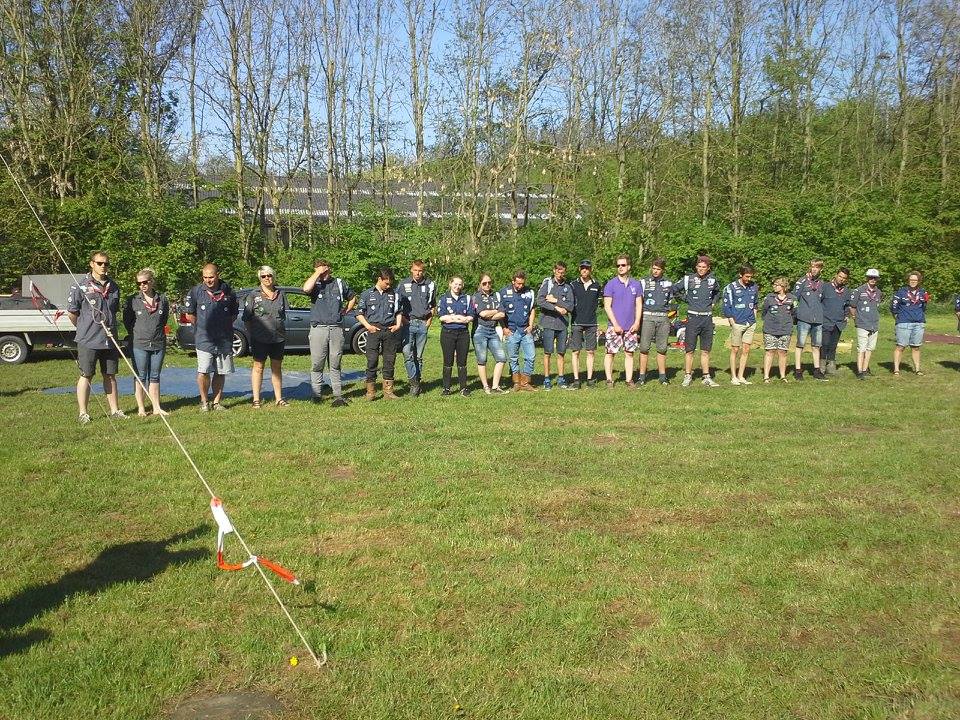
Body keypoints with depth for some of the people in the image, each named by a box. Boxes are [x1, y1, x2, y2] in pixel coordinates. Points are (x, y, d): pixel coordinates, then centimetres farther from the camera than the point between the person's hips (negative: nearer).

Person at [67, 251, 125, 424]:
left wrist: (111, 328, 14)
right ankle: (83, 413, 8)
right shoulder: (80, 286, -6)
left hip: (109, 340, 5)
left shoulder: (113, 286, 10)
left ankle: (115, 410, 19)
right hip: (87, 340, -5)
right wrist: (84, 329, 5)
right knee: (86, 376, 1)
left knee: (110, 376, 12)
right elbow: (71, 312, -3)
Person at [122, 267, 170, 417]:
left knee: (155, 376, 9)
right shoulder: (132, 300, -2)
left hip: (158, 343, 2)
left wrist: (157, 331, 11)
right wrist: (136, 334, 5)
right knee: (141, 377, 3)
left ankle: (156, 407, 13)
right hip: (139, 344, -2)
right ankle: (141, 408, 9)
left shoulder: (162, 299, 3)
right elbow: (127, 321, 5)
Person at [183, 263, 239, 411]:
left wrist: (225, 326, 10)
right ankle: (204, 401, 8)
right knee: (203, 371, -8)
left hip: (224, 339, 2)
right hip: (204, 339, -2)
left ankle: (217, 402, 18)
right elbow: (189, 314, 8)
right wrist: (201, 327, 7)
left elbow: (234, 314, 19)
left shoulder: (228, 292, 7)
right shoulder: (196, 291, 1)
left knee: (220, 372, 7)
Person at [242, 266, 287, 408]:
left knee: (277, 367, 10)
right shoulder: (253, 295, -1)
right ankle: (256, 399, 8)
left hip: (279, 337, 4)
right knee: (258, 367, 2)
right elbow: (247, 319, 0)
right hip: (260, 338, -3)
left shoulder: (281, 294, 10)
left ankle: (278, 398, 18)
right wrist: (250, 336, -4)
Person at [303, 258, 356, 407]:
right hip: (318, 329, -1)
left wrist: (345, 311, 13)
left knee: (335, 365, 6)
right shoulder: (315, 284, 3)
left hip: (336, 329, 2)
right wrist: (317, 273, -12)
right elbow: (306, 288, -22)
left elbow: (353, 297, 26)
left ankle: (338, 395, 8)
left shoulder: (340, 283, 11)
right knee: (316, 365, 0)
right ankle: (317, 395, 6)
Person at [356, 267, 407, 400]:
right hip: (374, 330, -2)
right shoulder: (367, 294, 8)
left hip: (390, 331, 2)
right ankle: (370, 391, 0)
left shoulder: (395, 295, 14)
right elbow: (359, 313, 7)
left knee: (390, 361, 4)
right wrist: (368, 326, -6)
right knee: (372, 361, -6)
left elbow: (400, 312, 23)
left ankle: (388, 391, 10)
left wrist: (398, 325, 7)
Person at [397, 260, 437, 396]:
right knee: (407, 354, -13)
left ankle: (417, 382, 15)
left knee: (419, 356, 7)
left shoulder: (430, 285, 7)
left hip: (423, 324, 1)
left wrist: (429, 320, 6)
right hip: (408, 322, -1)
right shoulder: (403, 284, 3)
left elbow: (433, 306, 17)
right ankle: (414, 383, -8)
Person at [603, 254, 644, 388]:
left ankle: (629, 380, 10)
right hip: (615, 326, -3)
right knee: (610, 352, -1)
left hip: (631, 326, 3)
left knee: (629, 353, 6)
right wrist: (615, 324, -11)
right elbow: (607, 306, -5)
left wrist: (637, 322, -2)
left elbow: (639, 305, 10)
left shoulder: (636, 284, 8)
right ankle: (609, 379, 6)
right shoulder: (611, 284, -2)